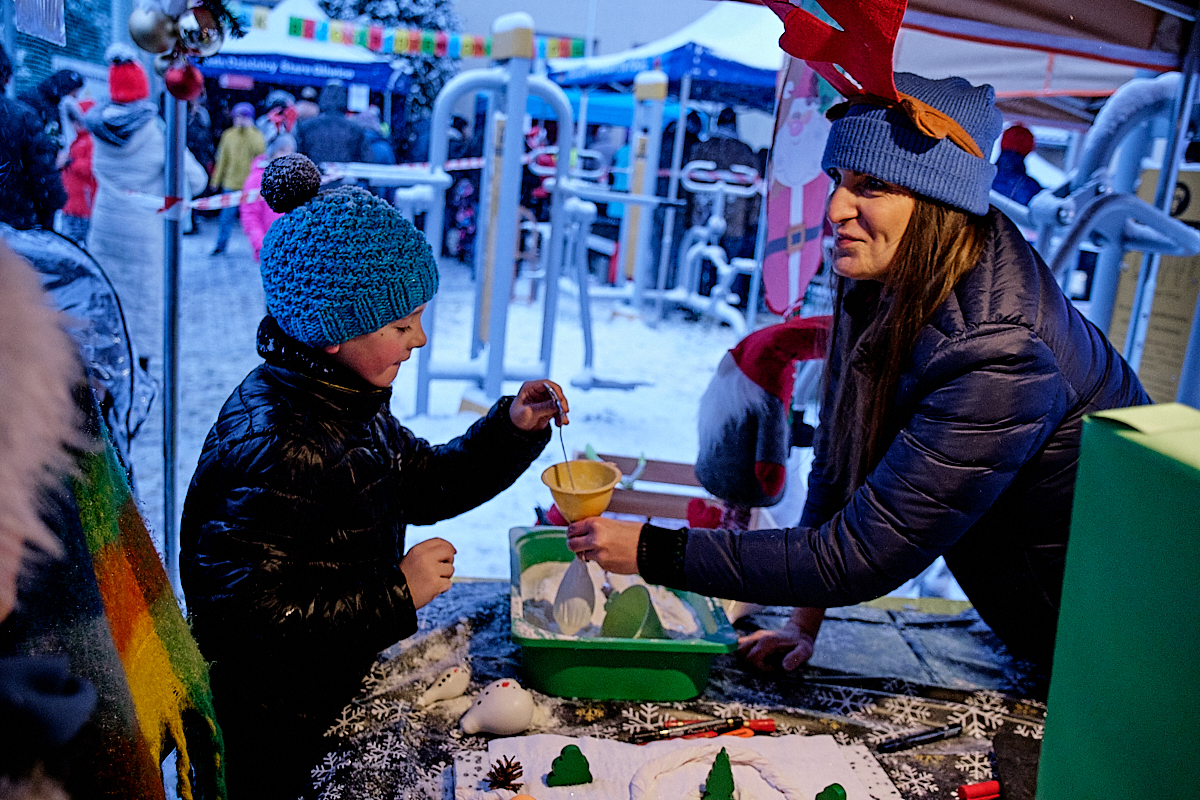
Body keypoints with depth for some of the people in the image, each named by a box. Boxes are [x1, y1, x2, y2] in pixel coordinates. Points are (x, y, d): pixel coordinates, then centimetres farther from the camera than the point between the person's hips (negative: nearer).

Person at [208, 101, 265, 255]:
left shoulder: (256, 135, 0)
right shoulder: (228, 135, 7)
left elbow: (260, 151, -18)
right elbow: (222, 159, 13)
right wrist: (216, 179, 13)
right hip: (231, 183, 2)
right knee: (227, 215, 1)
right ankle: (221, 245, 11)